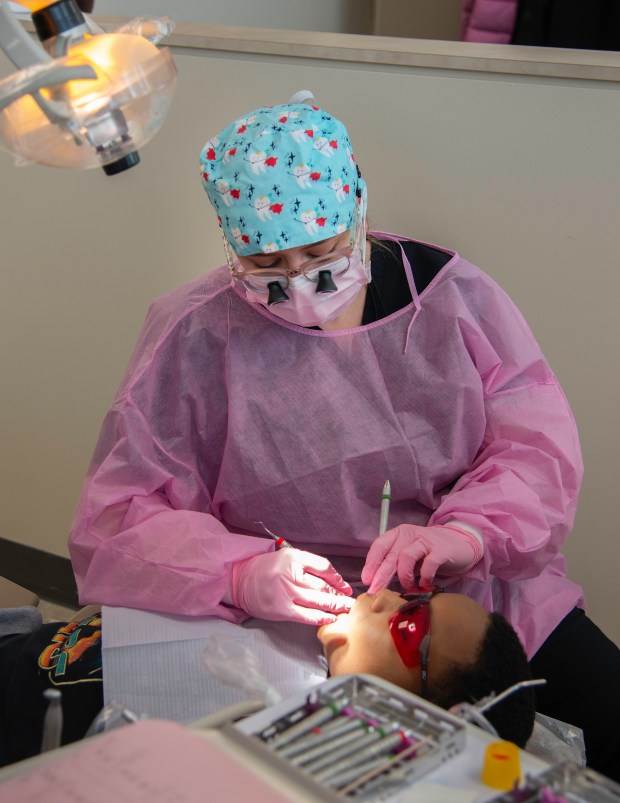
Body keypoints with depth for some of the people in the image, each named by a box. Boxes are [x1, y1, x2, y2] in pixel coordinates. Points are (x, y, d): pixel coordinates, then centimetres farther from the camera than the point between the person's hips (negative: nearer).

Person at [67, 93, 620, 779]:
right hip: (315, 642, -3)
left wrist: (468, 530, -24)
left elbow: (540, 441, -3)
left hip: (501, 603, 3)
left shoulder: (450, 291, 1)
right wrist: (240, 574, -28)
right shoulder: (194, 340, -6)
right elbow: (115, 521, -9)